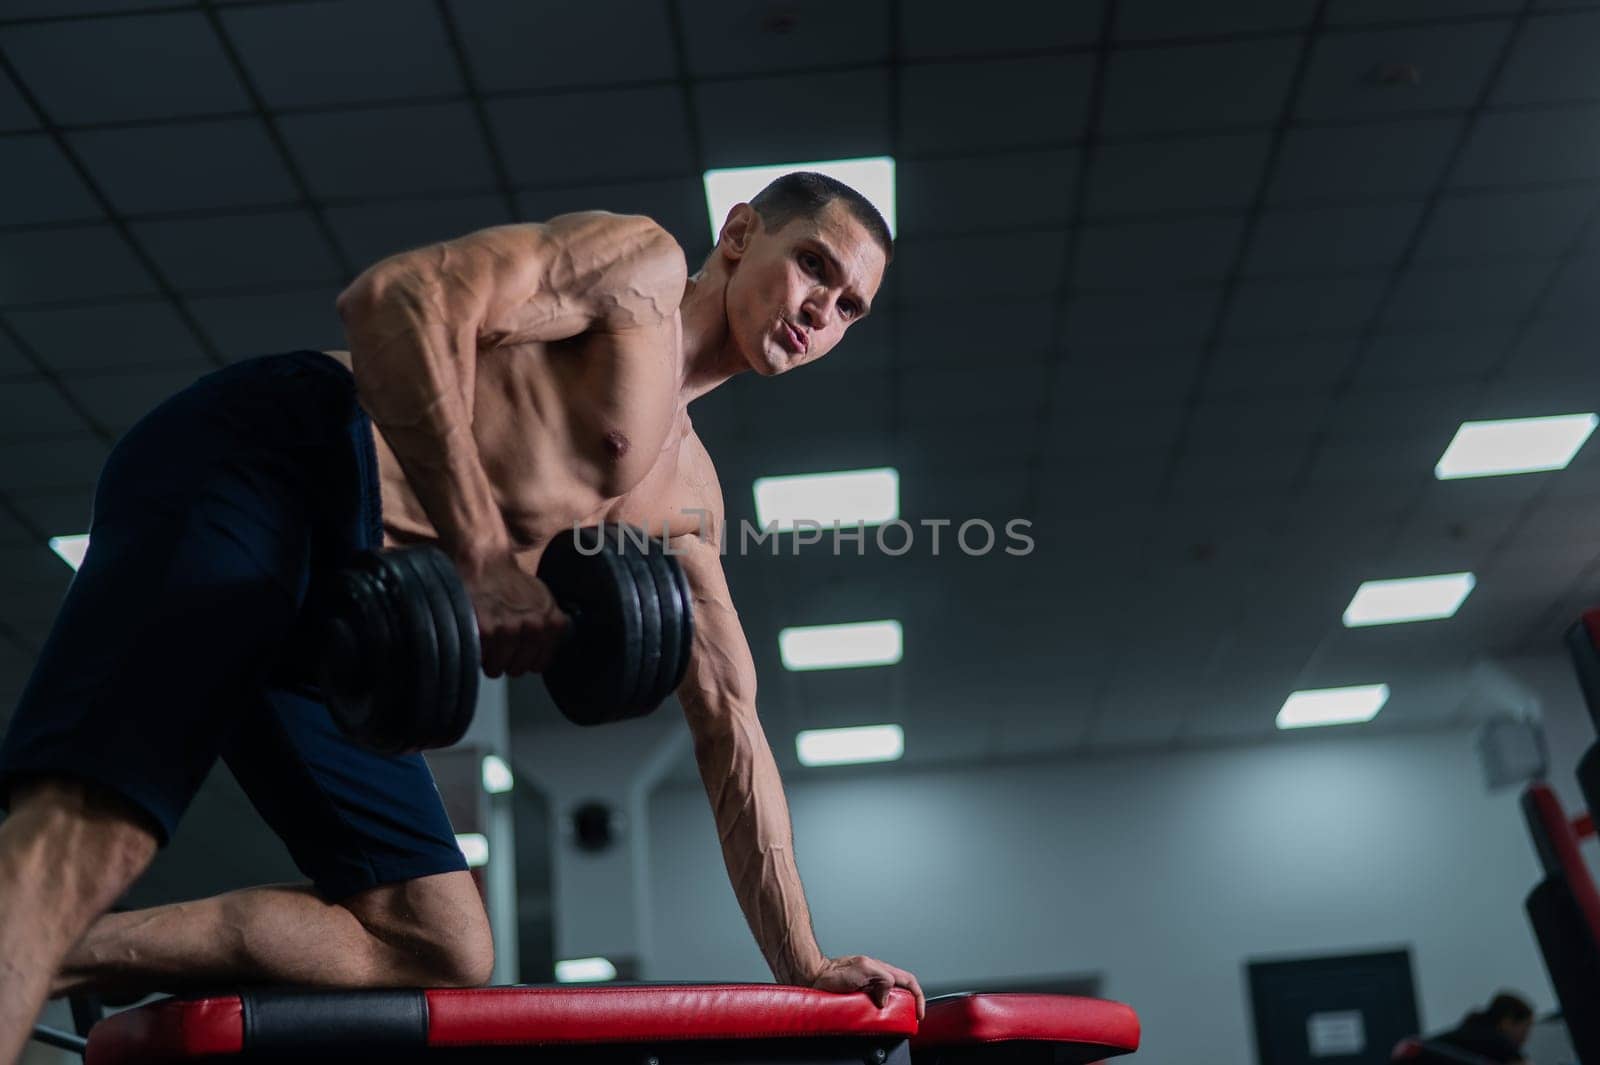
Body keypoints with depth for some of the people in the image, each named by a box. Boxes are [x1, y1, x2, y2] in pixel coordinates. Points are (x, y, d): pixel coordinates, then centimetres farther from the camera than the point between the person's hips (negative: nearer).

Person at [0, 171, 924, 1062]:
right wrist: (480, 554, -18)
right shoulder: (643, 261, 5)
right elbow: (401, 296, -12)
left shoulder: (687, 493, 26)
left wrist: (804, 964, 18)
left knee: (443, 949, 1)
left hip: (327, 626, 8)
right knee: (95, 824, -29)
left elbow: (729, 724, 24)